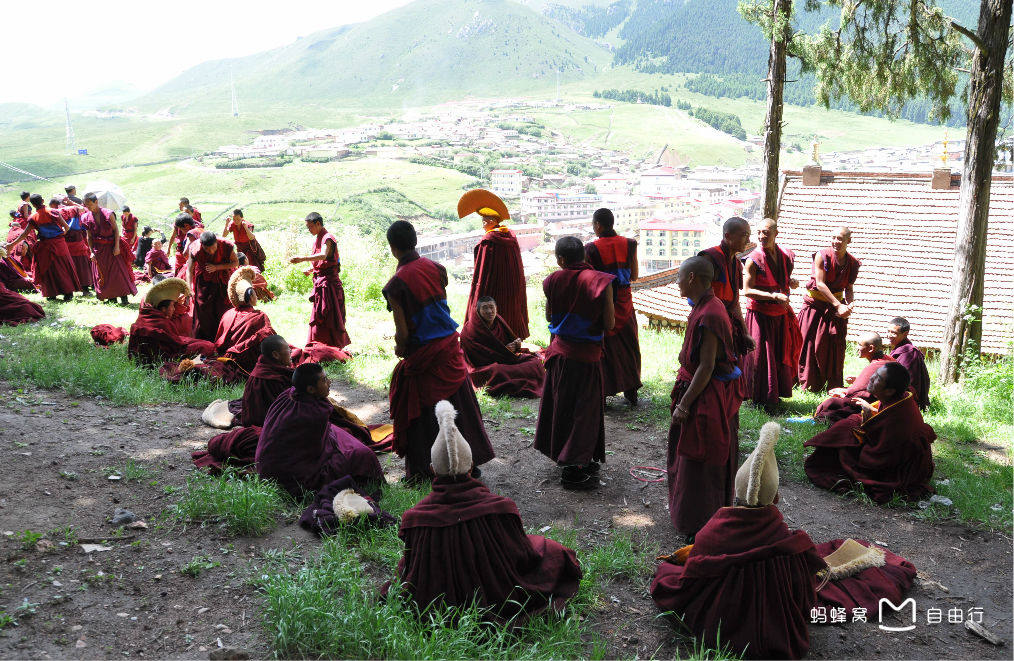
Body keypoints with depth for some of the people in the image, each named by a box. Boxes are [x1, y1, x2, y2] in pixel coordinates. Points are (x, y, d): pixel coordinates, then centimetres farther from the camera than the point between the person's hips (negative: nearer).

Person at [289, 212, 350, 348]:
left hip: (328, 281, -9)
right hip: (320, 281, 9)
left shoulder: (328, 238, -15)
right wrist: (312, 270, 6)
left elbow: (323, 255, -34)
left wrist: (302, 259, -44)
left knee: (328, 316, -7)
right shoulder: (317, 239, 15)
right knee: (319, 316, 13)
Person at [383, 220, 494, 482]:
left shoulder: (396, 284, -18)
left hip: (422, 355, -5)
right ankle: (469, 462, 28)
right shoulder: (436, 268, -2)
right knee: (458, 403, 16)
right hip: (449, 345, 5)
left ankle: (424, 471, 21)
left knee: (421, 414, 9)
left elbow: (402, 332, -16)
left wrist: (399, 349, 7)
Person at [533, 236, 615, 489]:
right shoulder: (600, 281, -14)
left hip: (559, 353, 4)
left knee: (562, 405, 18)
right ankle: (574, 469, 7)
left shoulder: (554, 280, -5)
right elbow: (609, 324, -13)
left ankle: (561, 454, 33)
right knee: (583, 410, 5)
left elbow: (549, 316, 7)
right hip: (586, 355, -4)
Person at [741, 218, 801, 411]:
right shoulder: (754, 260, -13)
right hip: (760, 314, -6)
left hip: (781, 314, 6)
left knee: (781, 354, 13)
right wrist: (774, 296, -24)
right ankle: (761, 398, 10)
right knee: (761, 355, -2)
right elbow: (747, 291, -16)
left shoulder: (785, 256, 4)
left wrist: (792, 282, -3)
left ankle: (774, 395, 28)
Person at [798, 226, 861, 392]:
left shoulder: (853, 263, -3)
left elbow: (848, 289, 3)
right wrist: (839, 305, -22)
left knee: (835, 348, 4)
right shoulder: (822, 256, -15)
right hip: (815, 305, -3)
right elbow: (820, 284, -18)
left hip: (836, 307, 3)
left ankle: (835, 387, 14)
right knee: (810, 345, 2)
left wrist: (849, 305, -18)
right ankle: (810, 384, 16)